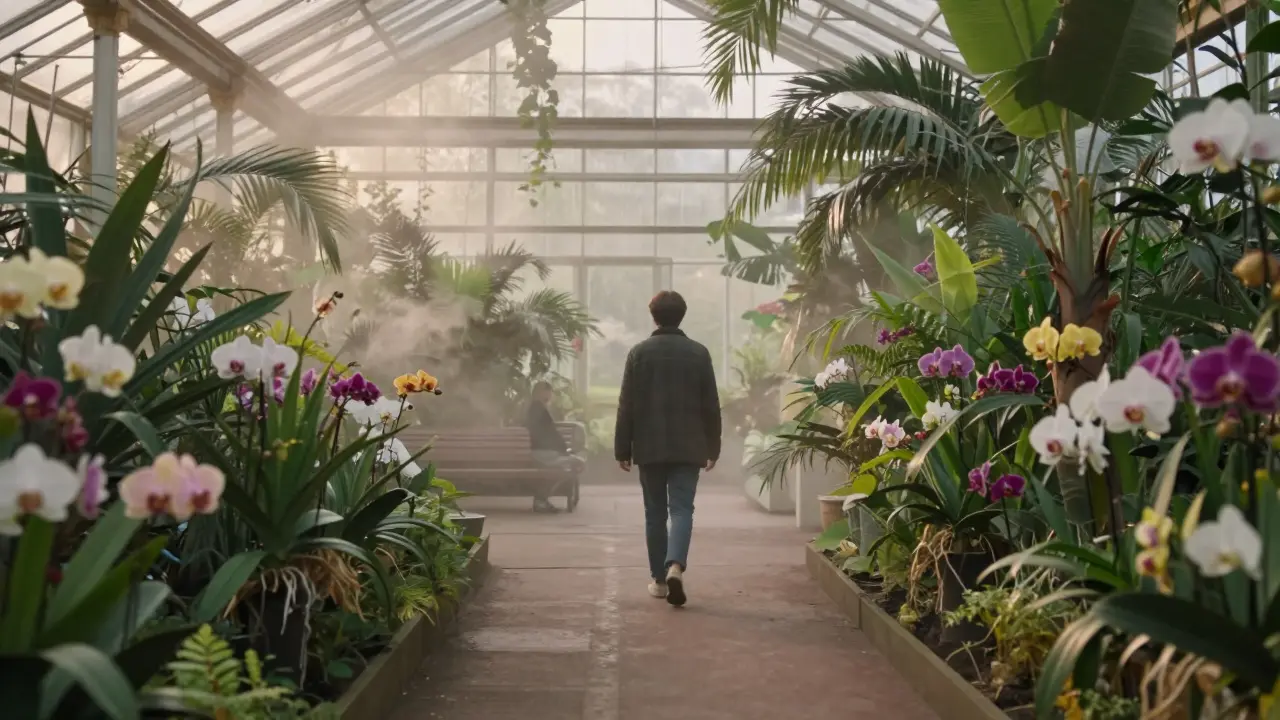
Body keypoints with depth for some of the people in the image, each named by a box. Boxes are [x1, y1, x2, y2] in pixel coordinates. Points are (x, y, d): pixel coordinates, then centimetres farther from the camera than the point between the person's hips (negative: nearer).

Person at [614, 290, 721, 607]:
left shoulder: (639, 352, -1)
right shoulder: (699, 352, 1)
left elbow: (627, 405, -1)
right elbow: (711, 406, 3)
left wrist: (622, 449, 4)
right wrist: (713, 448, 11)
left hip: (649, 447, 0)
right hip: (688, 447, 0)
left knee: (655, 513, 10)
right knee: (682, 509, 1)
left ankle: (658, 579, 14)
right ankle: (675, 566, -20)